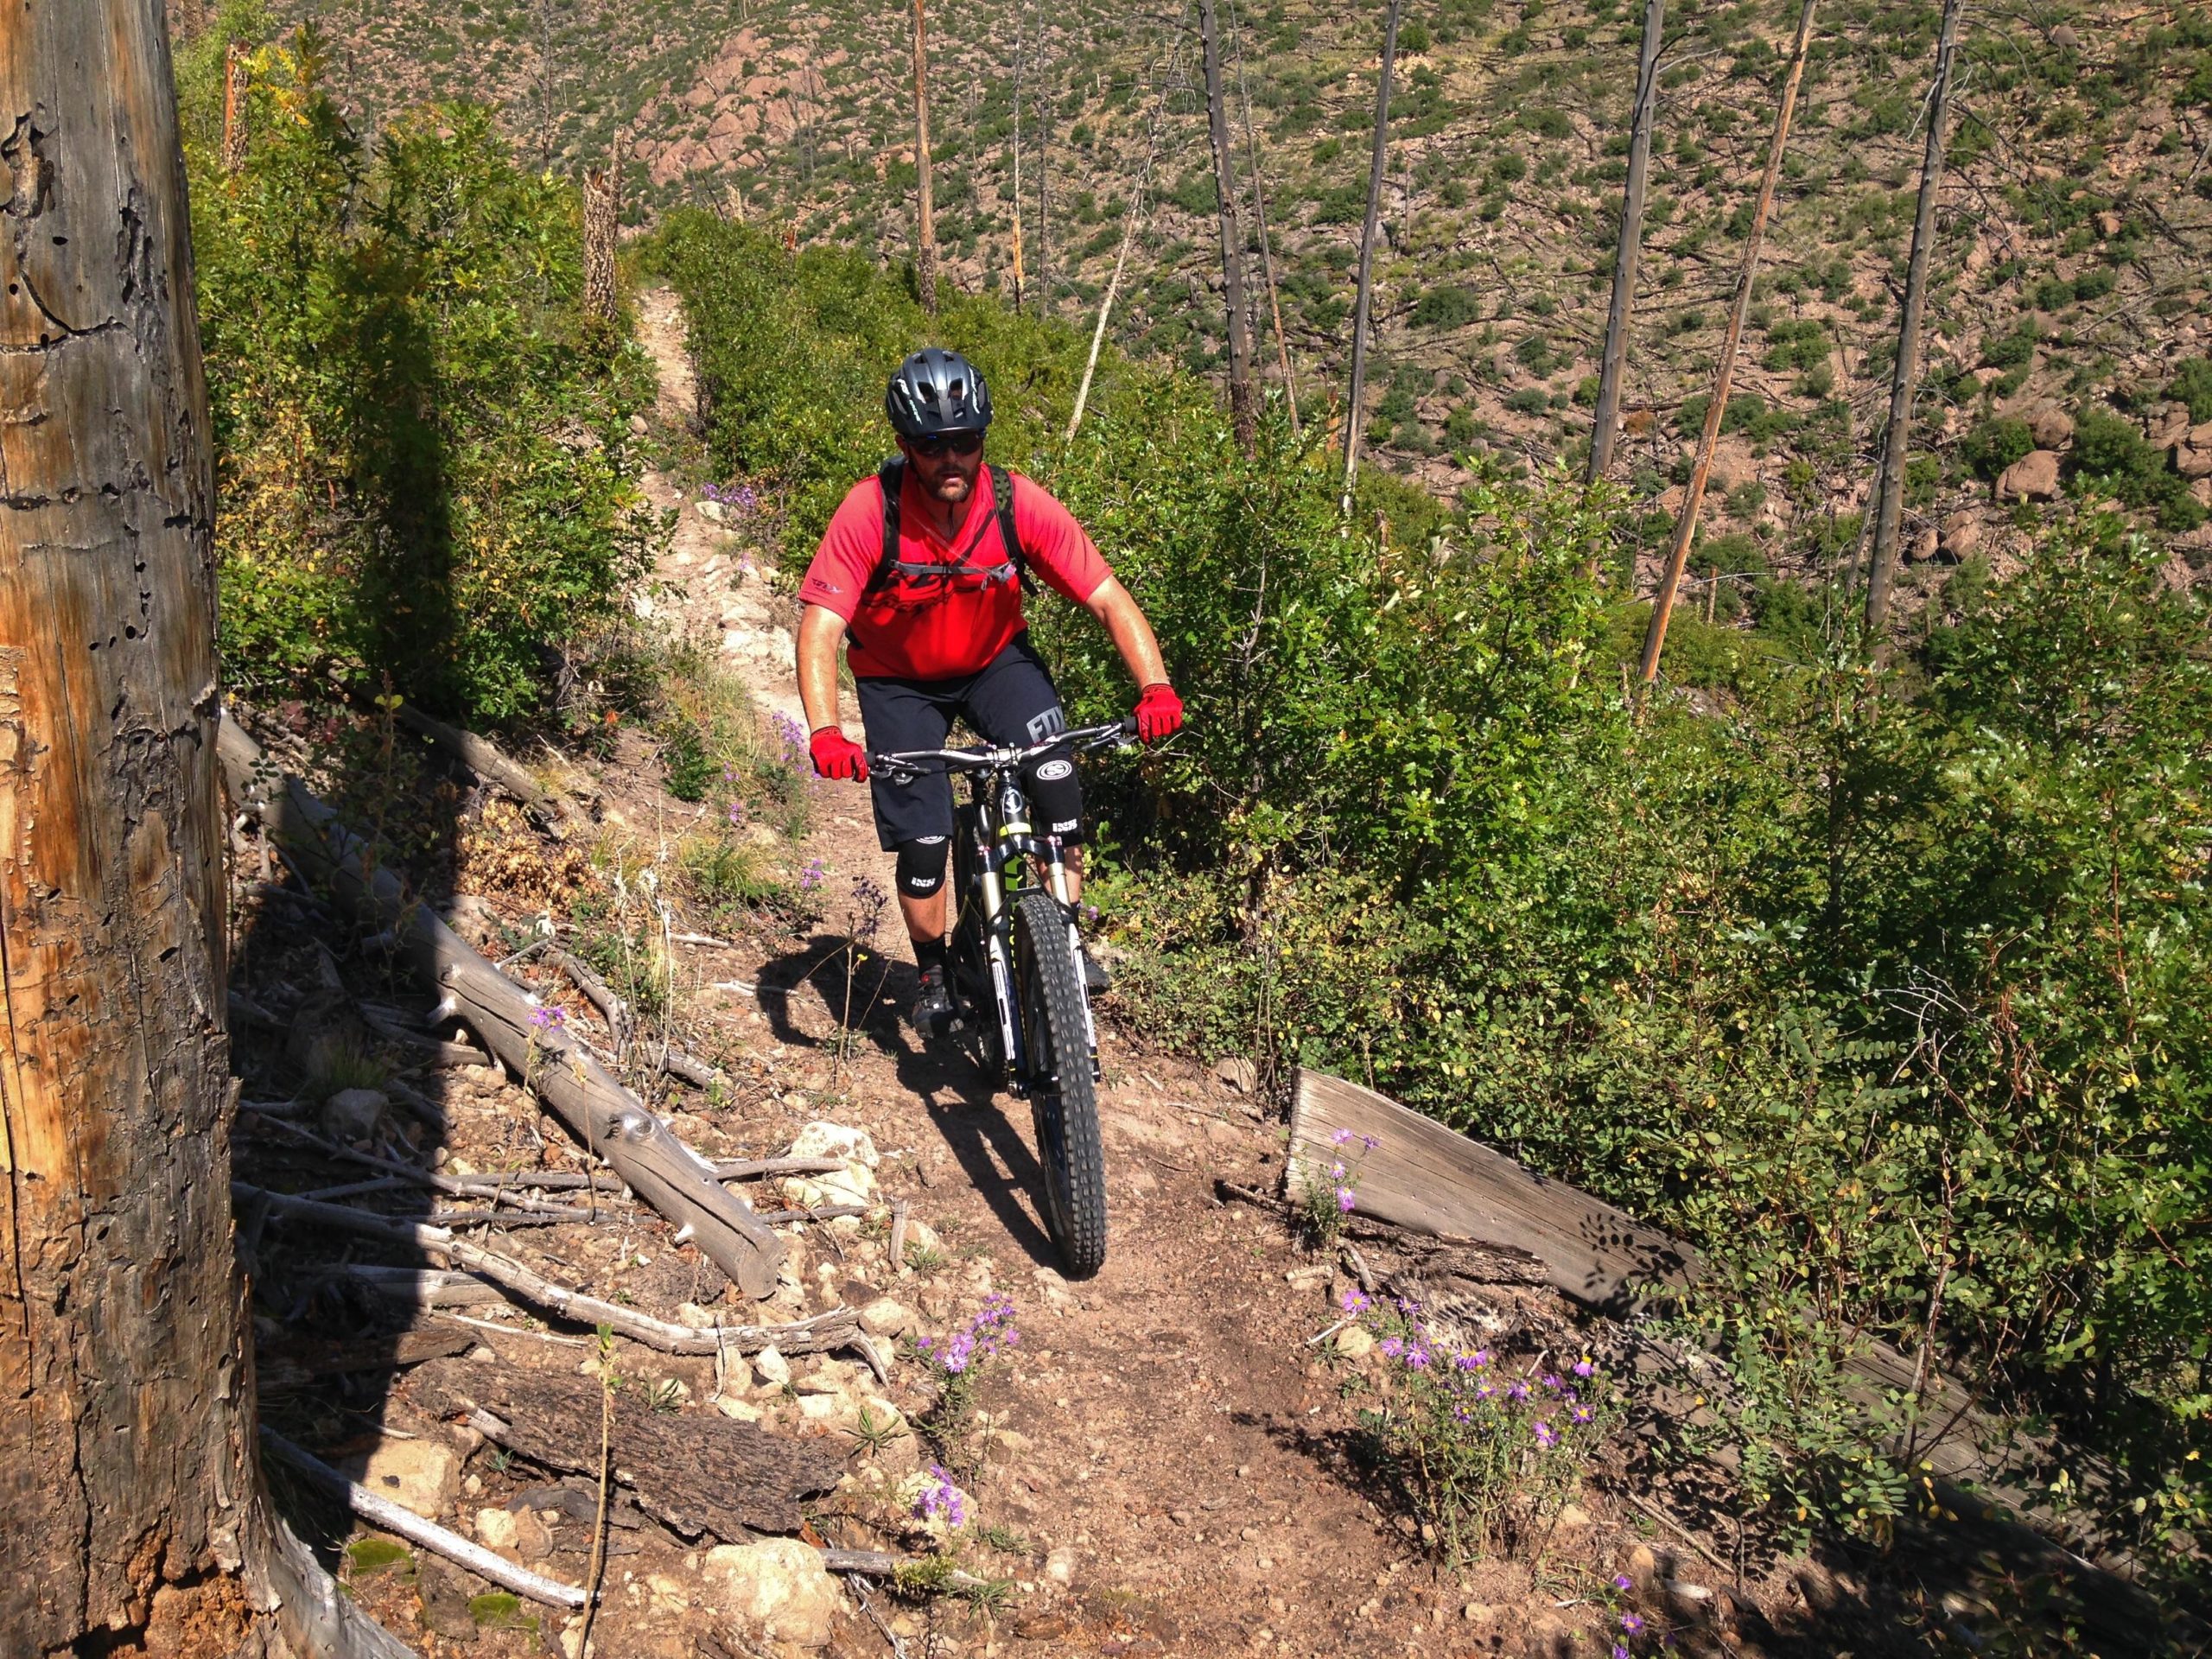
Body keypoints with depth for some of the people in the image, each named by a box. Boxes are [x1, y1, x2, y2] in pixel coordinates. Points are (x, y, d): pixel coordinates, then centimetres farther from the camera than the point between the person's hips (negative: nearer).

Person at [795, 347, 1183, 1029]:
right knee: (923, 839, -7)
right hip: (898, 678, -1)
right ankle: (933, 972, 22)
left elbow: (1109, 598, -24)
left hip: (995, 658, 1)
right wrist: (825, 732, -47)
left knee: (1054, 770, -25)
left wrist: (1156, 688, -40)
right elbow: (820, 628, -31)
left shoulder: (1018, 503, -24)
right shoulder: (870, 511, -28)